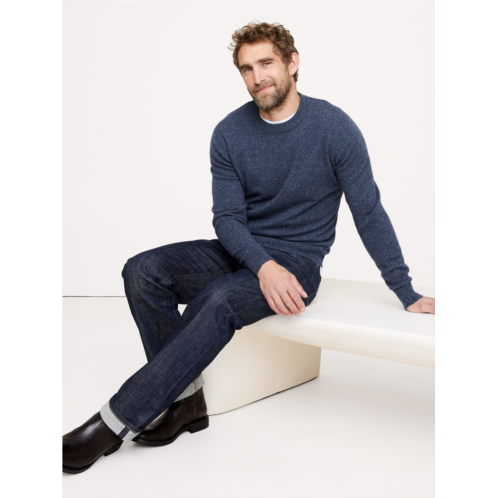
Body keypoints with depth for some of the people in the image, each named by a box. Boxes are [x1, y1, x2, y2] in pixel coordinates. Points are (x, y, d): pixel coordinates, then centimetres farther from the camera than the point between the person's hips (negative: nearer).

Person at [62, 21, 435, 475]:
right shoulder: (230, 134, 1)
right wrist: (263, 265, -24)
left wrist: (407, 295, -8)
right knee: (143, 271, -18)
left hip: (298, 262, -4)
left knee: (217, 299, -32)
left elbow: (369, 213, -5)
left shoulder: (335, 127, -7)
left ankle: (119, 421, -21)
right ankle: (187, 398, -11)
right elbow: (227, 217, -4)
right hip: (240, 252, 4)